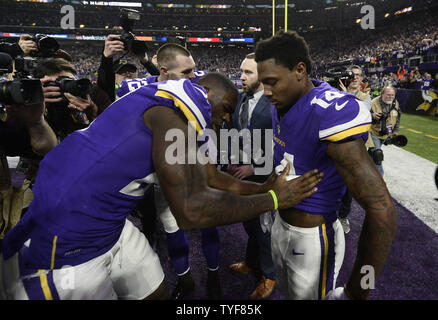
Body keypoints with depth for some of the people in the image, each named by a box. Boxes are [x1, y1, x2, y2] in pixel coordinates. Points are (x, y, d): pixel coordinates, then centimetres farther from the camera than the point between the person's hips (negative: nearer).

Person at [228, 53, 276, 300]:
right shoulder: (241, 98, 5)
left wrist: (254, 168, -17)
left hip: (263, 176, -6)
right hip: (242, 173, 6)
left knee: (263, 226, 9)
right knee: (249, 222, 21)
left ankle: (268, 275, 33)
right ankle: (252, 262, 45)